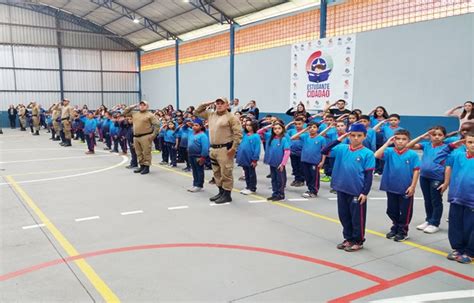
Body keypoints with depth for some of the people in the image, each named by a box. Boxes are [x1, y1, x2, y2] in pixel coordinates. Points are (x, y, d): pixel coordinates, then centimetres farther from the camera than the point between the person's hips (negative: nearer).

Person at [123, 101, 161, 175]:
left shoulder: (150, 115, -3)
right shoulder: (134, 114, 15)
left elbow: (157, 125, -8)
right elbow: (125, 113, 20)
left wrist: (153, 134, -14)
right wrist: (133, 106, 12)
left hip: (145, 137, -6)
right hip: (136, 137, 6)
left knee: (146, 152, -3)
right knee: (139, 153, 13)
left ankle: (147, 167, 4)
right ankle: (142, 166, 24)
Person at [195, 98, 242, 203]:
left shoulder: (231, 117, -8)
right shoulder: (210, 115, 12)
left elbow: (238, 133, -12)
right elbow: (197, 112, 21)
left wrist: (233, 148, -16)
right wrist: (207, 104, 8)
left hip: (225, 149, -7)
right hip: (213, 148, 7)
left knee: (226, 173, -3)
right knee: (217, 172, 15)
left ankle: (227, 195, 7)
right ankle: (221, 192, 28)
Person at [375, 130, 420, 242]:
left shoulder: (412, 154, -10)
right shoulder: (390, 152, -6)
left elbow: (416, 171, -7)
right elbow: (377, 155, -22)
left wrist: (412, 186, -10)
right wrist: (387, 143, -19)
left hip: (406, 189, -2)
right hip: (391, 187, 3)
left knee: (405, 211, 10)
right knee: (391, 210, 16)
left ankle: (403, 231, 26)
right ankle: (395, 228, 36)